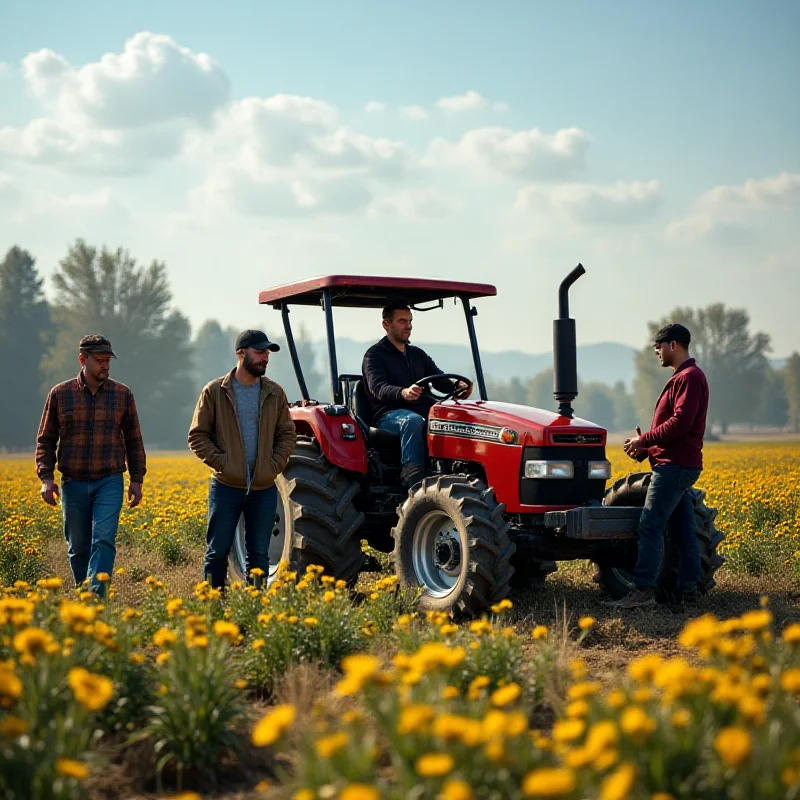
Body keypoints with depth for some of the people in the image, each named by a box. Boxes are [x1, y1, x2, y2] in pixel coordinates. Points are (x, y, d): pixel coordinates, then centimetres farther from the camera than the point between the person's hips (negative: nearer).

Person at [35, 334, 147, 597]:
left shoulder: (123, 394, 4)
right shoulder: (60, 394, 3)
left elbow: (134, 441, 10)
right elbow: (46, 440, 6)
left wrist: (137, 480, 5)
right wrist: (46, 477, -6)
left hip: (110, 482, -1)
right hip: (73, 484, 1)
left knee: (104, 539, -16)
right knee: (78, 547, 9)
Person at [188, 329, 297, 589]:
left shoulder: (274, 393, 7)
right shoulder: (214, 391, -2)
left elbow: (287, 434, 12)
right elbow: (198, 436, 0)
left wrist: (275, 465, -2)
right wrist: (220, 462, -11)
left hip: (264, 488, 3)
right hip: (226, 486, -3)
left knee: (259, 555, 8)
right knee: (218, 551, 2)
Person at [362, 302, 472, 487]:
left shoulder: (418, 355, 23)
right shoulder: (375, 355, 2)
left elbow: (440, 380, 10)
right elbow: (378, 388, -16)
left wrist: (458, 387, -16)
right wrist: (403, 393, -39)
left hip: (423, 412, 5)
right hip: (389, 415, -5)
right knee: (413, 421, -40)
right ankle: (413, 482, -44)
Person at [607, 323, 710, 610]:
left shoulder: (689, 377, -11)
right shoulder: (682, 377, 21)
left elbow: (680, 422, -22)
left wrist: (644, 440, -14)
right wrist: (645, 449, 10)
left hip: (675, 465, -11)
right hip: (679, 464, 11)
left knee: (650, 526, -12)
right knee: (683, 531, 9)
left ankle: (643, 590, -13)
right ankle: (687, 592, 10)